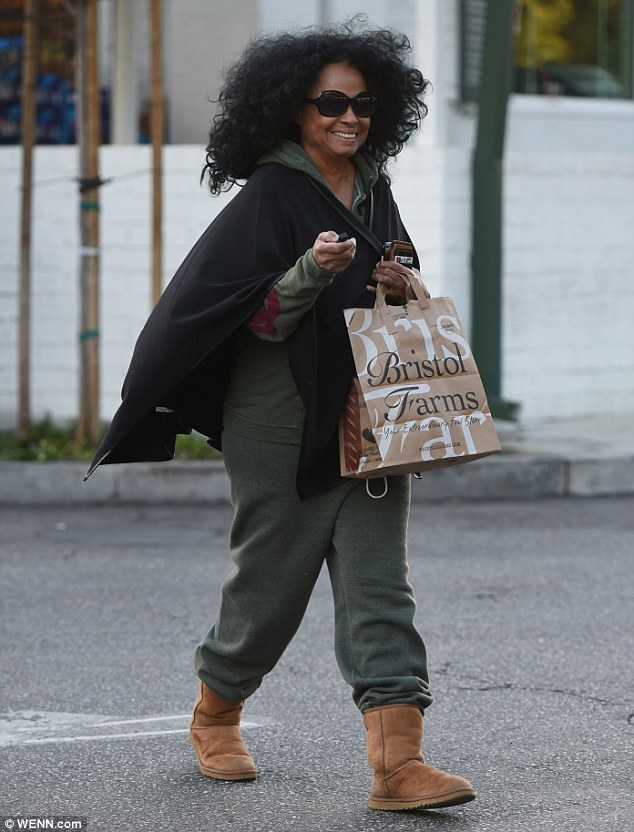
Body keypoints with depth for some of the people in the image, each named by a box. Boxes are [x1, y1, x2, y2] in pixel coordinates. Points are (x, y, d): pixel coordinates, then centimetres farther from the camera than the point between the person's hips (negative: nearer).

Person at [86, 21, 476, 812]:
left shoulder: (374, 195, 10)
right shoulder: (268, 199, -9)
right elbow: (261, 322, -14)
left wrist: (402, 291, 0)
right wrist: (313, 270, -30)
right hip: (284, 427, -5)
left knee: (380, 588, -5)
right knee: (271, 583, 6)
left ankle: (396, 762, -11)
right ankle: (214, 715, 32)